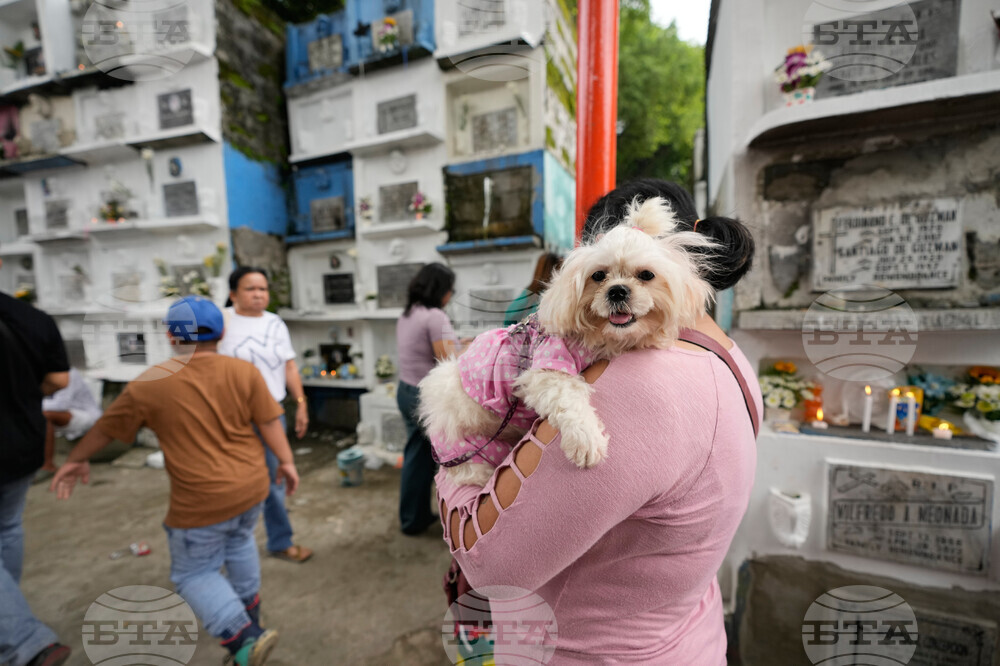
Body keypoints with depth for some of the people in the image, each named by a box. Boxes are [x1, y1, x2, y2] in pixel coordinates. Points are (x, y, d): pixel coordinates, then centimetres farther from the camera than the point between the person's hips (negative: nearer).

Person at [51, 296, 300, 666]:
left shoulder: (149, 384, -10)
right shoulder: (244, 371, -8)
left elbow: (106, 427, 6)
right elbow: (269, 422, -7)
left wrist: (76, 459, 24)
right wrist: (285, 461, 4)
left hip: (201, 501, -3)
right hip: (252, 486, 4)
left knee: (194, 574, 17)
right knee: (239, 542, 29)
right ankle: (249, 610, 46)